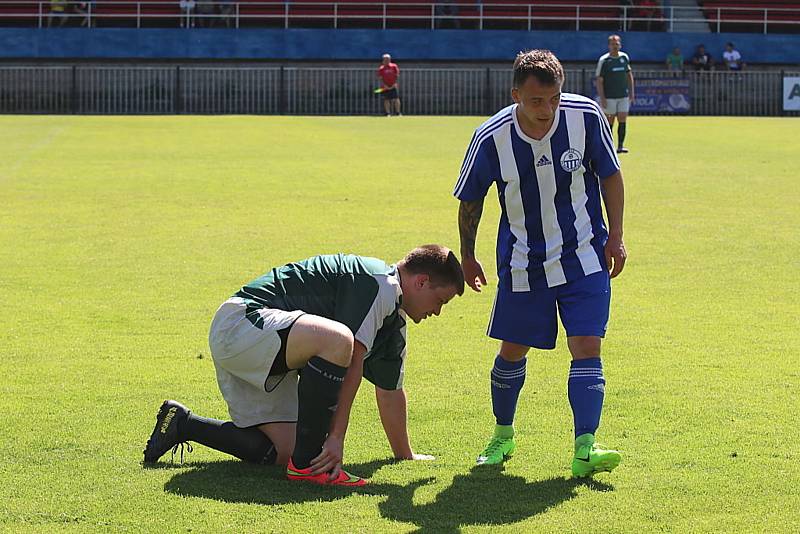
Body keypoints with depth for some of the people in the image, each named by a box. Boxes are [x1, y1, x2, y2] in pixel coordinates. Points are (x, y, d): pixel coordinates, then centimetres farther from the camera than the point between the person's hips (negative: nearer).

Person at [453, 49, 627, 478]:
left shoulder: (586, 117, -16)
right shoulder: (491, 138, -17)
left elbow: (610, 174, 2)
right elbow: (470, 199, 1)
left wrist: (615, 235, 0)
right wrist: (466, 257, 10)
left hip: (584, 258, 0)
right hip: (521, 263, 0)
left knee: (586, 348, -12)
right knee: (512, 351, 9)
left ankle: (584, 449, -18)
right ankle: (502, 436, 32)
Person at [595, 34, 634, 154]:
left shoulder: (624, 57, 7)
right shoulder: (603, 60, -6)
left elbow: (629, 75, 18)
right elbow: (599, 81, -6)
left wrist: (631, 92, 14)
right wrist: (602, 98, -12)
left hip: (623, 96, 3)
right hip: (609, 98, -3)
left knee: (623, 120, -3)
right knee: (609, 121, 1)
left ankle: (620, 146, 0)